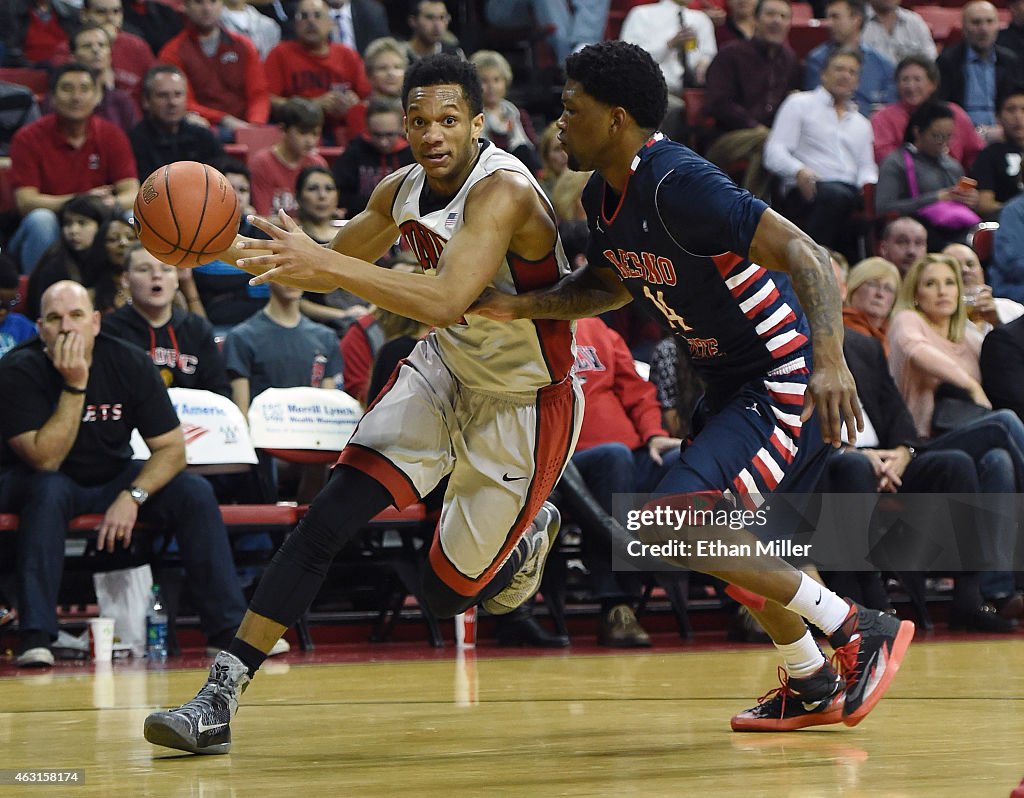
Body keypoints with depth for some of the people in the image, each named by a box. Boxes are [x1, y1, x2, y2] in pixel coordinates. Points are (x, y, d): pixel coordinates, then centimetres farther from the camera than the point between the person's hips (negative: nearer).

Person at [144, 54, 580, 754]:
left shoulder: (503, 190, -29)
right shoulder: (403, 191, -6)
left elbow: (446, 303, -43)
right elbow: (338, 264, 12)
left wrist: (324, 264, -49)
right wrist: (233, 249, -6)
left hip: (525, 399, -6)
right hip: (447, 367, 6)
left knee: (451, 591, 3)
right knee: (332, 514, -14)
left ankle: (529, 538, 39)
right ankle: (223, 694, -15)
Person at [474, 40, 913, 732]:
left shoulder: (678, 182, -25)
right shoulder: (603, 196, 4)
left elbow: (806, 256, -31)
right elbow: (612, 285, 23)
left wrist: (831, 361, -45)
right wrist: (523, 306, 7)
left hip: (788, 382, -10)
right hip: (732, 383, 10)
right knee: (726, 535, 24)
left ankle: (859, 631, -11)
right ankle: (812, 687, 40)